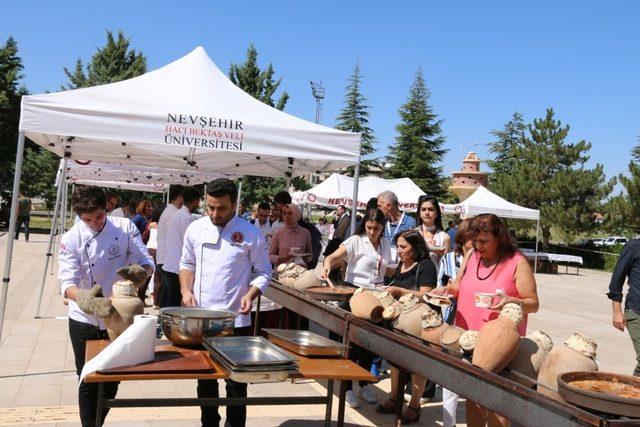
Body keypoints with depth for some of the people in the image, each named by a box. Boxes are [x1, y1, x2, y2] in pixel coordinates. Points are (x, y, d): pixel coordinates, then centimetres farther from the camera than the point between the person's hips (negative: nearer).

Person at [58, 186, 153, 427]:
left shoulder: (125, 227, -9)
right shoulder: (72, 239, -12)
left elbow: (146, 262, -9)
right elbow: (67, 283, -22)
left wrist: (139, 271, -34)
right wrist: (86, 300, -44)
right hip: (85, 322, -2)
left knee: (112, 380, 14)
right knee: (88, 382, 6)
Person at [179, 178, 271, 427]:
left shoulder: (250, 234, -7)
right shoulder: (196, 228, 2)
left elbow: (263, 272, -1)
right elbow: (187, 264, 13)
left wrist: (251, 294, -18)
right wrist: (186, 290, -3)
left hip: (236, 320, -3)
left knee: (235, 380, 5)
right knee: (205, 377, 16)